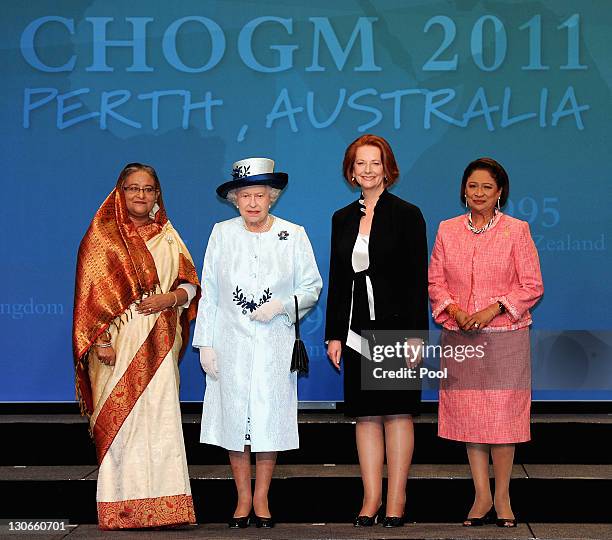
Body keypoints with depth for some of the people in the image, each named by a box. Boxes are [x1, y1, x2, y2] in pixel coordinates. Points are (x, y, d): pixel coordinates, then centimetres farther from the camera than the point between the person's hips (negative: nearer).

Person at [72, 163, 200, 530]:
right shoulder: (103, 235, 3)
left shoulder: (166, 235, 15)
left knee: (161, 416, -1)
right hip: (118, 343, -4)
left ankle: (162, 505, 2)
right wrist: (100, 340, -13)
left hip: (158, 344, 4)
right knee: (119, 419, -5)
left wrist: (170, 298, -8)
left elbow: (191, 284, 14)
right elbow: (93, 290, -3)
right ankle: (121, 509, -2)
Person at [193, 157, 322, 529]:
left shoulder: (293, 235, 2)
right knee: (235, 417, 2)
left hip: (275, 344, -1)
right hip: (231, 342, 1)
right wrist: (206, 344, 1)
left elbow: (312, 286, 6)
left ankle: (262, 499, 12)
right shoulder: (222, 234, 4)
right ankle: (243, 499, 13)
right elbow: (209, 291, 5)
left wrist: (282, 305, -13)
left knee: (269, 417, 0)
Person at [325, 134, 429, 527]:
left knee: (397, 412, -1)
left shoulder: (407, 215, -2)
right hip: (358, 329, 4)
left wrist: (415, 334, -12)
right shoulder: (343, 219, 11)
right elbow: (337, 281, 14)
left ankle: (396, 499, 5)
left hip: (396, 328, -4)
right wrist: (334, 334, 8)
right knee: (366, 414, 5)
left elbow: (418, 279, -5)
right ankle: (371, 497, 10)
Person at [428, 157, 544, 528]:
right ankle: (482, 496, 13)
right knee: (468, 414, 4)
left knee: (502, 413, -3)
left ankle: (502, 496, 9)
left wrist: (493, 310, -13)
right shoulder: (447, 230, 9)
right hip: (460, 337, 3)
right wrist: (453, 309, -8)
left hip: (505, 336, -3)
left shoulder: (516, 230, 0)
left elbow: (532, 286, -2)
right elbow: (435, 280, 11)